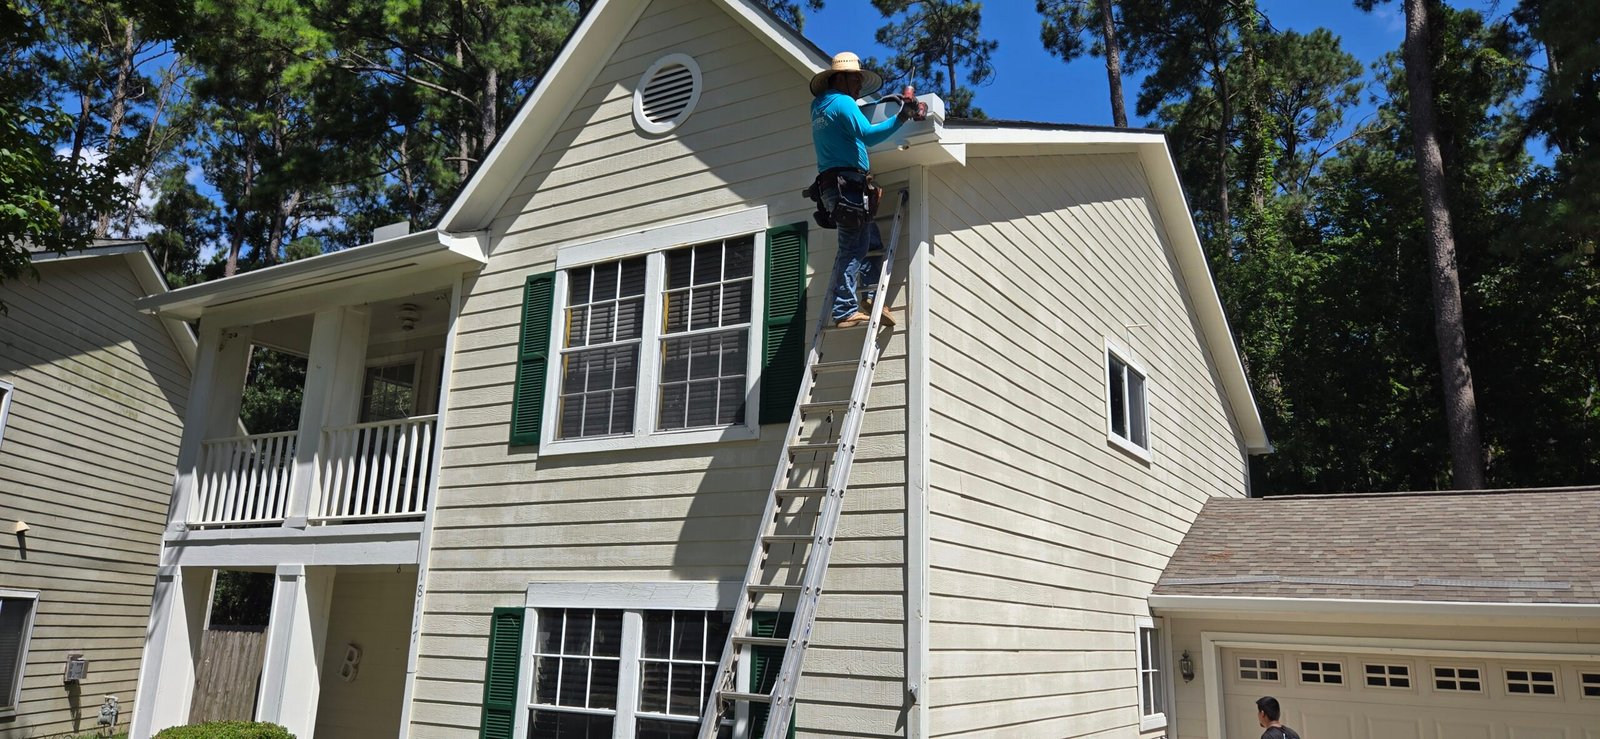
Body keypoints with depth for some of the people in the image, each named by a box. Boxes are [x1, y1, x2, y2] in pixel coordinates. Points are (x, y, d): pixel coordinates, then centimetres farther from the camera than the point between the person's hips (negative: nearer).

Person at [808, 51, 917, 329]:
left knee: (872, 241, 11)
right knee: (854, 248, -12)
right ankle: (846, 311, -15)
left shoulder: (819, 106, 23)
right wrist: (900, 118, -25)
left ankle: (870, 297, 0)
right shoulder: (843, 102, -4)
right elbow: (867, 134, -20)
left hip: (829, 187, 10)